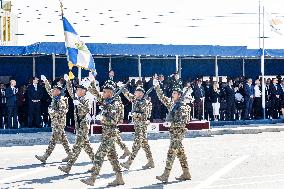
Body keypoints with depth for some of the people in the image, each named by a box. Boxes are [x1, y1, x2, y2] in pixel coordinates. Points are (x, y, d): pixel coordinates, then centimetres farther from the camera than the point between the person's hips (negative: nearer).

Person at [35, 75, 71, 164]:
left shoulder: (61, 100, -16)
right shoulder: (55, 97, 10)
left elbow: (62, 112, -21)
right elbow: (49, 90, 23)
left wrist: (52, 112, -20)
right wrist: (45, 81, 18)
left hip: (59, 122, -9)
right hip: (55, 121, 9)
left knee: (53, 140, -8)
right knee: (63, 139, 11)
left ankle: (45, 156, -11)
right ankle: (70, 154, 16)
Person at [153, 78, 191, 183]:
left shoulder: (183, 106, -12)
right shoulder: (171, 103, 11)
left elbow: (184, 121, -17)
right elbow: (162, 97, 16)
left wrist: (171, 123, -22)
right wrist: (157, 87, 7)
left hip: (178, 131, -8)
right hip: (173, 131, 8)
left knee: (171, 152, -11)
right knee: (180, 152, 11)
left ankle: (165, 175, -13)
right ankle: (186, 173, 17)